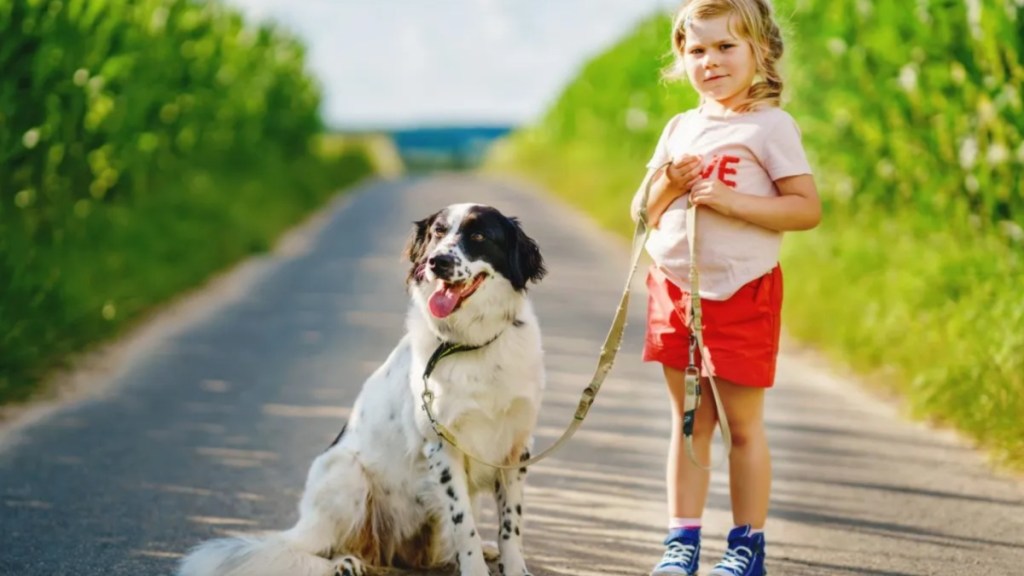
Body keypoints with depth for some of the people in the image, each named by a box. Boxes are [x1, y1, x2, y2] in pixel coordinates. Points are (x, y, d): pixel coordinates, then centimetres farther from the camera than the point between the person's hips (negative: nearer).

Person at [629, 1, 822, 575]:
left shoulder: (771, 126, -6)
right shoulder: (680, 129, 11)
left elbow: (808, 208, -13)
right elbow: (643, 213, 15)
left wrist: (730, 200, -21)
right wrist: (668, 184, -6)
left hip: (741, 294, -5)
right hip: (674, 289, 5)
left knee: (743, 423, 3)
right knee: (689, 420, 10)